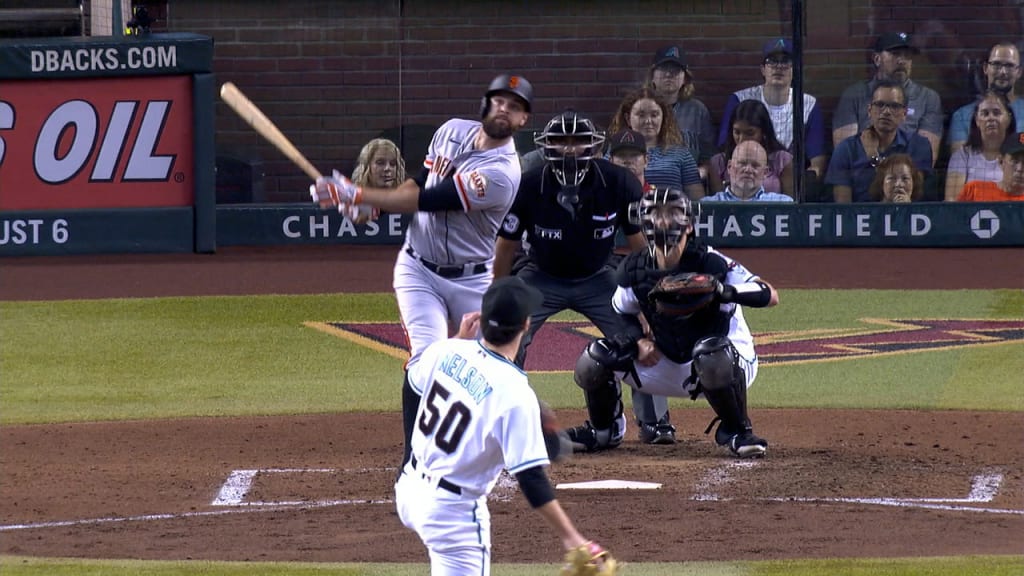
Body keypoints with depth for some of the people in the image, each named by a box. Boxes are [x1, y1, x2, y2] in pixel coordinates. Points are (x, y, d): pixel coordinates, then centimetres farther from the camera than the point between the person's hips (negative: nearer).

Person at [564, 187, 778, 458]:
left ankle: (737, 432, -16)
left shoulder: (710, 263, -21)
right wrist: (640, 340, -8)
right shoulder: (635, 270, -6)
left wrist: (725, 291, -43)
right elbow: (623, 312, 14)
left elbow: (770, 296, -25)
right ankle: (604, 432, 18)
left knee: (711, 356, -42)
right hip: (667, 364, 5)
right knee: (592, 361, -10)